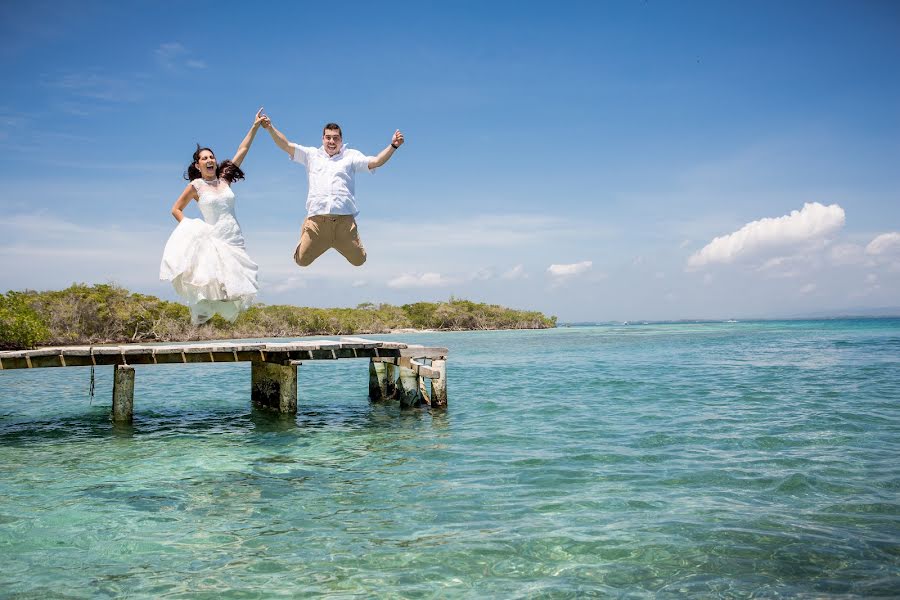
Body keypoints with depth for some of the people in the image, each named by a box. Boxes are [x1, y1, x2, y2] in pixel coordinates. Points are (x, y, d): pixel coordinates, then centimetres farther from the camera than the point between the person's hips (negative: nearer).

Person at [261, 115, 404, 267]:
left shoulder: (351, 156, 15)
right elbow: (286, 145, 13)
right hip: (316, 218, 1)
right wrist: (270, 128, -2)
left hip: (344, 219, 0)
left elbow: (375, 162, 3)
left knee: (358, 260, 3)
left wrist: (393, 146, -11)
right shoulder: (311, 154, 19)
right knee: (302, 260, -1)